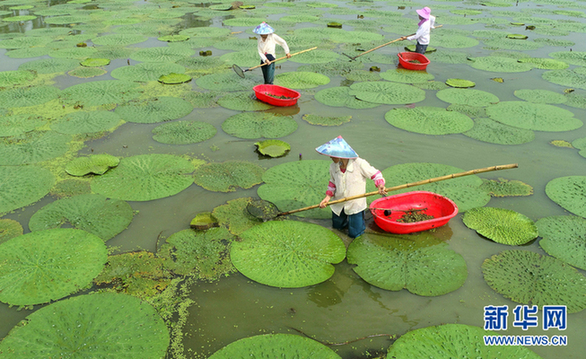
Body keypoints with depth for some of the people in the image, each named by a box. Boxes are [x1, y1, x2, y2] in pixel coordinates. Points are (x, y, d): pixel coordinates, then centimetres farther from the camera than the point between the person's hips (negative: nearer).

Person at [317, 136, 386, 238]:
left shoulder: (359, 164, -26)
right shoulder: (333, 167, -10)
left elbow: (375, 174, -14)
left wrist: (380, 185, -33)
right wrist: (328, 197, -4)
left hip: (355, 204, -5)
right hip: (338, 205, 5)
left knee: (354, 234, 2)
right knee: (337, 226, 20)